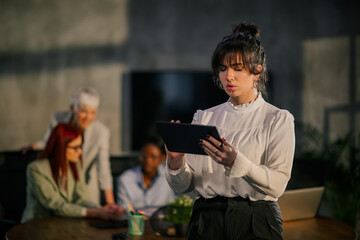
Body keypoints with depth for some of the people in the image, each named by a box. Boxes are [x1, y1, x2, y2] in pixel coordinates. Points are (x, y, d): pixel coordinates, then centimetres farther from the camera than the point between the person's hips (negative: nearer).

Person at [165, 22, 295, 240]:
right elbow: (183, 186, 4)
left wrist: (235, 162, -26)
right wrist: (175, 160, -16)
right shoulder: (204, 117, 9)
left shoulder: (278, 120, 0)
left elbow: (277, 185, -12)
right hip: (207, 220, 2)